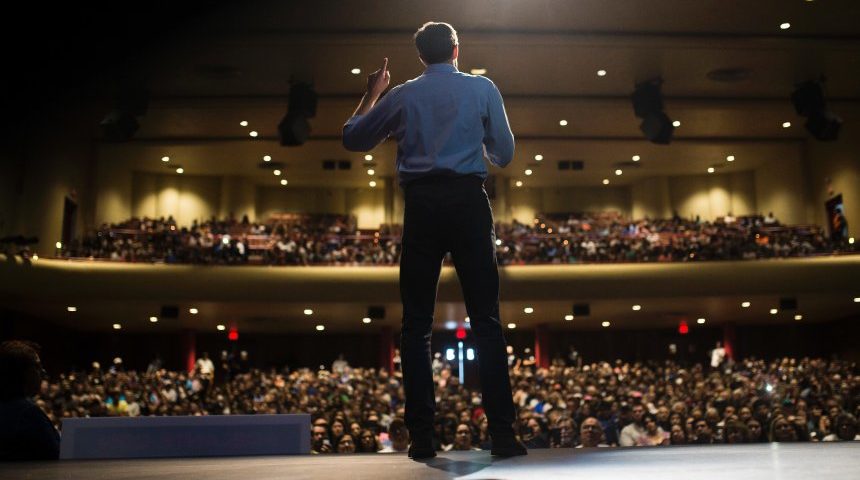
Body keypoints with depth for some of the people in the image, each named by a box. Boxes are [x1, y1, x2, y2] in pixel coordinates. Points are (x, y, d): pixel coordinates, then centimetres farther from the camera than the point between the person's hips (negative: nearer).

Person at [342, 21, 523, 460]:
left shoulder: (402, 95, 11)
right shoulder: (483, 89, 8)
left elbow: (352, 138, 20)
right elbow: (504, 155, 11)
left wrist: (371, 94, 32)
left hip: (421, 205, 1)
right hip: (468, 201, 0)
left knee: (416, 323, 4)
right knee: (486, 320, 1)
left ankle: (422, 436, 3)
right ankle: (501, 432, -1)